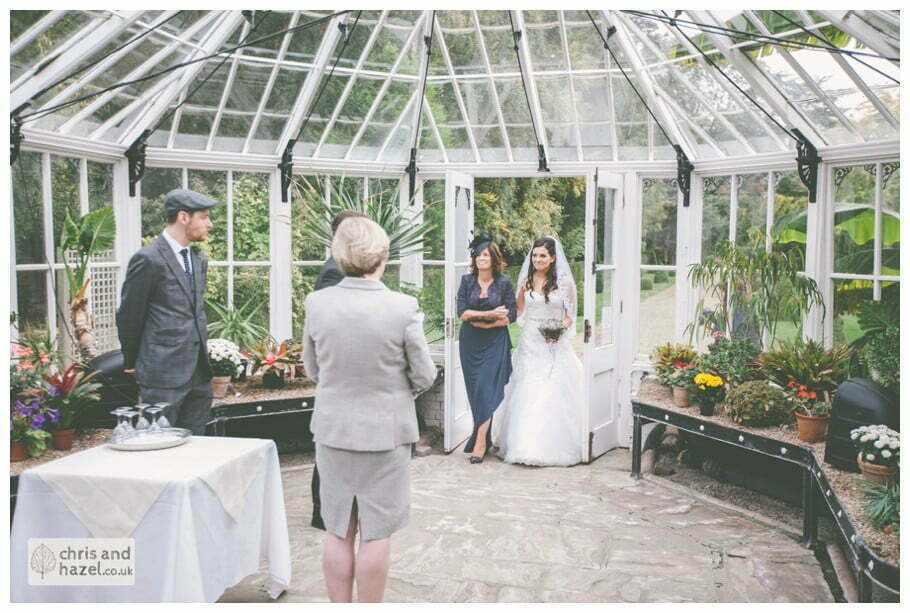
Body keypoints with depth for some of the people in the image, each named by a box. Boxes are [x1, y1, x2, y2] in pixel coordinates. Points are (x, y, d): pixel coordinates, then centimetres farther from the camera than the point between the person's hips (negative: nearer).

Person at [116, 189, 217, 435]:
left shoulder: (199, 259, 14)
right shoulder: (148, 259, -11)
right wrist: (132, 364, 5)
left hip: (200, 373, 7)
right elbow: (129, 316, -5)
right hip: (163, 375, -7)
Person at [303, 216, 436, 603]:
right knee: (376, 533, 11)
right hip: (385, 431, -3)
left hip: (333, 429, 3)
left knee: (338, 531, 15)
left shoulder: (316, 303, -9)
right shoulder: (403, 308, -18)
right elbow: (424, 377, -8)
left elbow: (313, 370, 5)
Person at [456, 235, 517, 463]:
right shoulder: (467, 280, 2)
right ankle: (485, 437, 20)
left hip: (495, 342, -2)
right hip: (470, 342, 3)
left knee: (486, 387, -11)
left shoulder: (504, 282, -1)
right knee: (475, 389, 7)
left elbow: (511, 315, -3)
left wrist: (487, 324, -13)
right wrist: (491, 313, -14)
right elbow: (462, 312, -6)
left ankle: (480, 442, -9)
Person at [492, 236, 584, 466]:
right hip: (530, 342, 3)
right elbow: (519, 313, 11)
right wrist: (522, 291, -5)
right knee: (527, 394, 1)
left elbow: (571, 314, 3)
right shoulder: (527, 280, 7)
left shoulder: (564, 281, -2)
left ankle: (553, 446, 9)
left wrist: (560, 330, -15)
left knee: (553, 394, -3)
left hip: (555, 344, -2)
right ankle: (527, 445, 10)